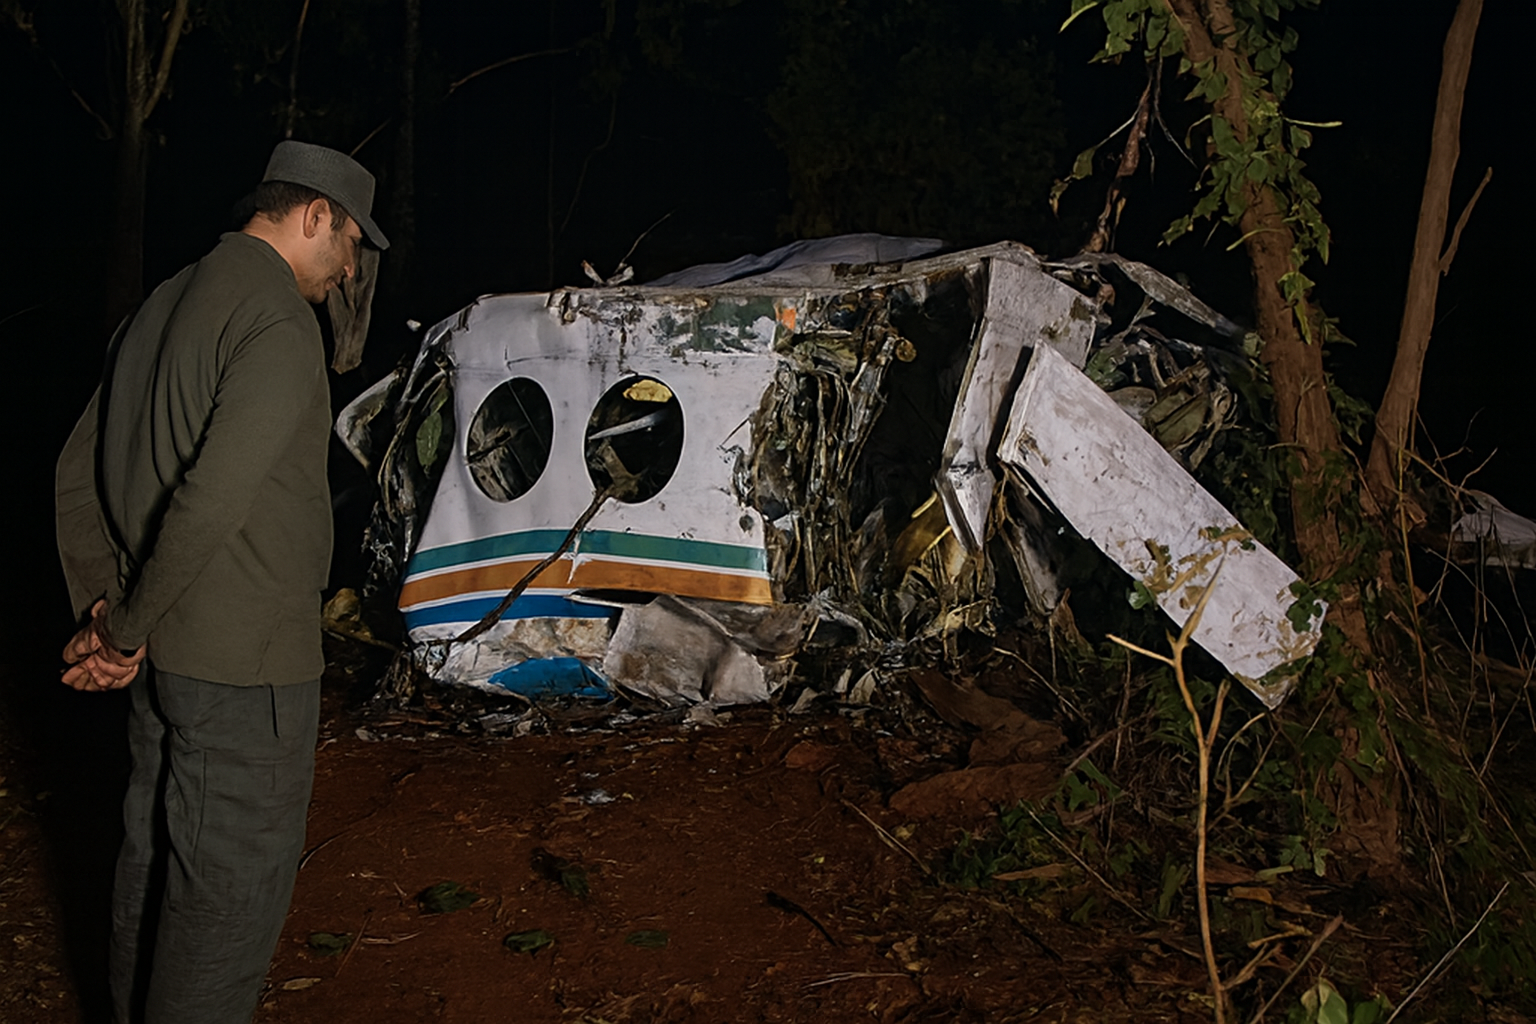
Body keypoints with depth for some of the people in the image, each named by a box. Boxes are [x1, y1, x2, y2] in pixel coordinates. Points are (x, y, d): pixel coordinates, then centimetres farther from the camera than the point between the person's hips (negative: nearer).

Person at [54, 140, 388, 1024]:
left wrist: (102, 609, 8)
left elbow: (78, 473, 16)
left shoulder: (166, 306, 14)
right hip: (247, 661, -10)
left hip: (161, 653, 10)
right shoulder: (280, 325, -17)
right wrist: (126, 629, -14)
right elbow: (214, 501, -26)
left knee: (160, 852, 21)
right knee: (237, 882, 0)